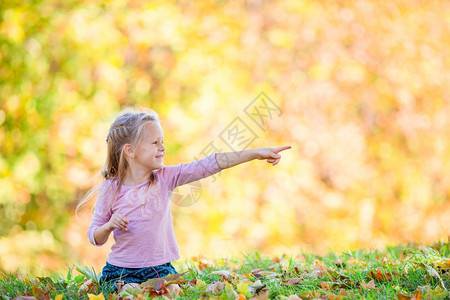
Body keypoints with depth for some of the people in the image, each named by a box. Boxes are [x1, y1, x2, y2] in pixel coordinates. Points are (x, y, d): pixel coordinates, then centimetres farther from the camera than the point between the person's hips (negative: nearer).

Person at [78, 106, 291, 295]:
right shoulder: (111, 189, -7)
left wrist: (255, 153, -14)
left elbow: (207, 166, -9)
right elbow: (95, 237, 0)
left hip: (160, 267, 2)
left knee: (172, 291, -23)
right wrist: (109, 226, -24)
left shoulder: (165, 178, -2)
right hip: (121, 270, -2)